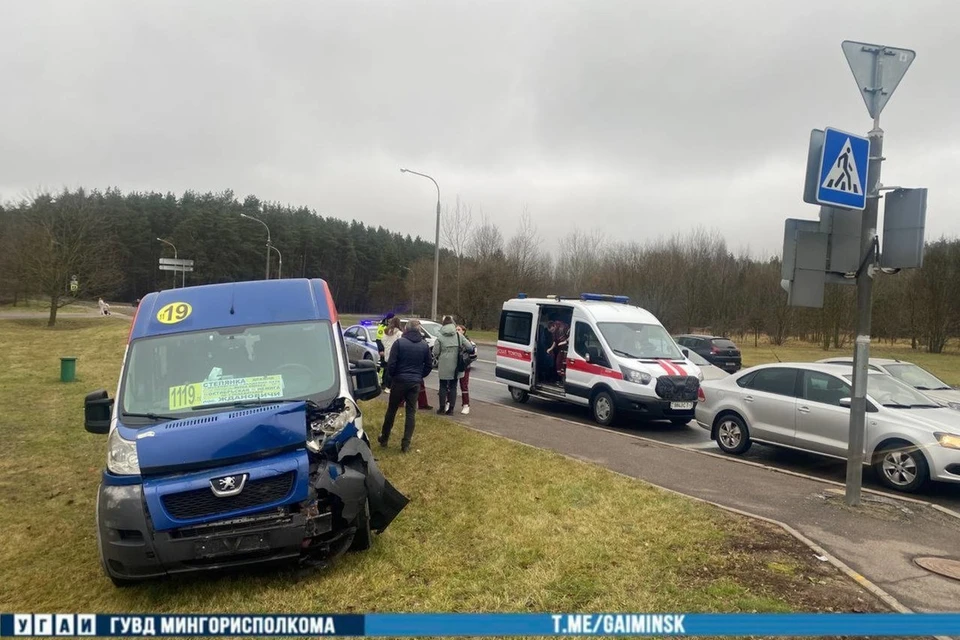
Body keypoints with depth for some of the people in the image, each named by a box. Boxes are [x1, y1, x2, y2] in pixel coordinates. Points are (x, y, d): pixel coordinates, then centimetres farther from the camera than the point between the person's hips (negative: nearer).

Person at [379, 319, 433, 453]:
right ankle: (406, 444, 4)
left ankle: (384, 438, 24)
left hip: (399, 381, -2)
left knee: (391, 410, 12)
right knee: (411, 413, 7)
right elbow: (429, 366, 7)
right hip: (415, 383, 2)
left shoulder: (399, 342, -9)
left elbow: (391, 364, -11)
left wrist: (393, 376, 8)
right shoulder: (424, 346, 2)